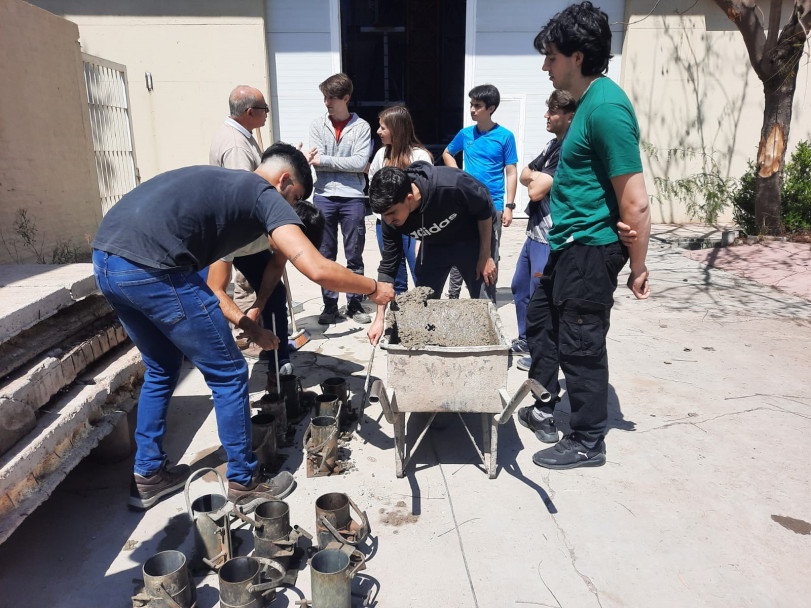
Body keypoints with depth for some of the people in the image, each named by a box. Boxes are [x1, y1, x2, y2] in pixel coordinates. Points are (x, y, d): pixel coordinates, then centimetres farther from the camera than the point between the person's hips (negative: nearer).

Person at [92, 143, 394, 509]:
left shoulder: (217, 183, 28)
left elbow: (197, 283, 28)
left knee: (161, 369, 27)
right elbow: (317, 269, -11)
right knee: (228, 375, 7)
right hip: (150, 267, -9)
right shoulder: (267, 195, 3)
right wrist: (373, 289, 6)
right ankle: (243, 483, 22)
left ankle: (148, 476, 38)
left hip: (105, 259, 10)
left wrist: (245, 323, 27)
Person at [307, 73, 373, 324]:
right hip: (324, 196, 2)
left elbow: (360, 162, -10)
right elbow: (317, 161, -2)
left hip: (352, 197, -1)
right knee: (326, 255, 6)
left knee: (354, 255, 5)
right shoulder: (318, 125, 8)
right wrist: (347, 164, -12)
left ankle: (355, 303, 17)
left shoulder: (361, 127, 2)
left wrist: (324, 160, -9)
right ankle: (329, 305, 17)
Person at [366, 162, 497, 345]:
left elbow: (485, 210, -20)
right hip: (433, 246, 3)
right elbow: (387, 268, -16)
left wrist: (486, 256, -14)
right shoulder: (391, 220, -25)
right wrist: (379, 317, -19)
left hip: (472, 240, -3)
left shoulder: (451, 184, -40)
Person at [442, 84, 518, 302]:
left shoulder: (504, 136, -4)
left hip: (493, 206, -3)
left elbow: (511, 173, -3)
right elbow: (447, 154, 24)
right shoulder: (465, 134, 6)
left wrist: (509, 206, -9)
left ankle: (490, 301, 17)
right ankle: (453, 296, 20)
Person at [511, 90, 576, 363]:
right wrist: (537, 179, -7)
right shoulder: (553, 145, 12)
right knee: (520, 287, 21)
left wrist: (536, 179, -2)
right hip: (536, 231, 10)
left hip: (551, 239, -10)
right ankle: (526, 340, 37)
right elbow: (525, 175, 14)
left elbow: (536, 190, -23)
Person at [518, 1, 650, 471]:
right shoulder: (589, 101, 12)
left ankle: (588, 443, 21)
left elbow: (636, 204, -21)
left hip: (590, 250, -10)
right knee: (540, 319, 20)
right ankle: (544, 410, 38)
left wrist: (638, 267, -15)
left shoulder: (606, 107, -20)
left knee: (581, 345, 1)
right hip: (570, 244, 10)